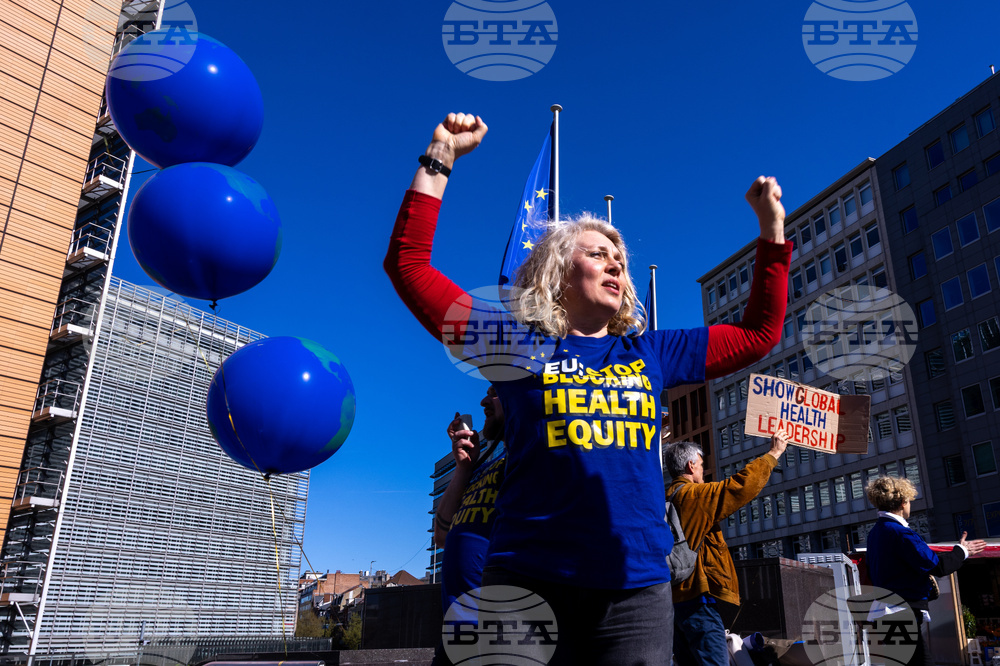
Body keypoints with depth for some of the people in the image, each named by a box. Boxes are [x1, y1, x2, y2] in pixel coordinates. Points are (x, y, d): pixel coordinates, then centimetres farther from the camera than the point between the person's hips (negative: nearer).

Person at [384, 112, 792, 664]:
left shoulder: (652, 353, 14)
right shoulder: (519, 344, 4)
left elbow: (759, 334, 23)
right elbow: (408, 263, 3)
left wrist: (772, 230, 21)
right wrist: (440, 159, 2)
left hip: (637, 590, 4)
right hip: (528, 581, -3)